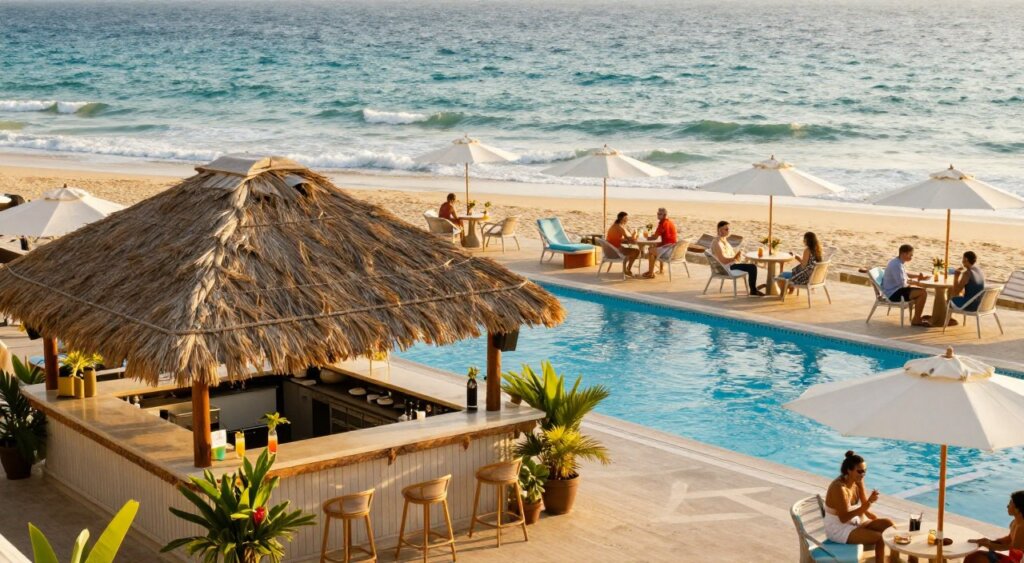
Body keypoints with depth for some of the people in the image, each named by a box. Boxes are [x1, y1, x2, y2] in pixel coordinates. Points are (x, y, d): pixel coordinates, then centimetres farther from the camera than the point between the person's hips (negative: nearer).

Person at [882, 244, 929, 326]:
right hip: (893, 293, -11)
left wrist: (916, 277, 5)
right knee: (922, 293, -18)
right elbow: (902, 283, -26)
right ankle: (916, 320, -10)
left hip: (896, 290, 11)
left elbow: (903, 277, 21)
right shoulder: (896, 265, -22)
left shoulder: (900, 263, 10)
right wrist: (914, 281, -8)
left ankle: (917, 317, 21)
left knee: (922, 290, 17)